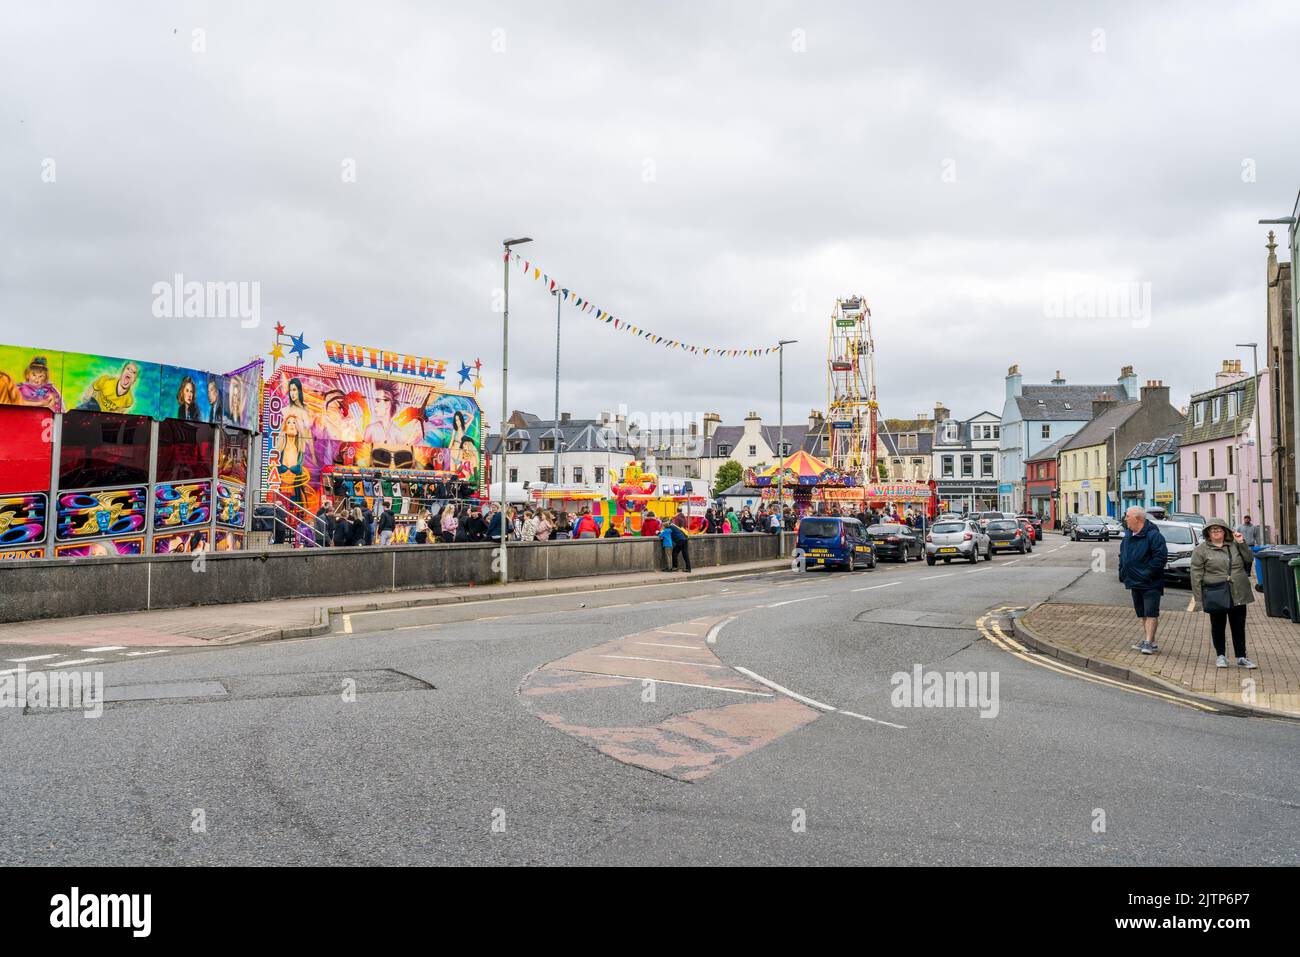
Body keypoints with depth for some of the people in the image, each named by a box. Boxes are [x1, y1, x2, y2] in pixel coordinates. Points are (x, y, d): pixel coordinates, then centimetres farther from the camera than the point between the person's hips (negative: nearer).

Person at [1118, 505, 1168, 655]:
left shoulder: (1153, 535, -14)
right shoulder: (1128, 535, 11)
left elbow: (1160, 556, -19)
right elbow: (1123, 556, 19)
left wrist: (1148, 573, -20)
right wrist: (1124, 575, 11)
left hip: (1151, 583, -8)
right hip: (1134, 582, 9)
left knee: (1151, 613, -7)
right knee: (1141, 613, 13)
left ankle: (1149, 642, -7)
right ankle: (1150, 640, 22)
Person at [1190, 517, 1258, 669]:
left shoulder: (1234, 546, 10)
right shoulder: (1201, 550, -3)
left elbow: (1249, 559, 6)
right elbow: (1196, 575, -5)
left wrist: (1242, 543, -6)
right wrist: (1198, 599, -9)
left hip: (1238, 594, 3)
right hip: (1216, 596, -3)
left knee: (1239, 627, 8)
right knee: (1218, 627, 8)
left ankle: (1241, 657, 17)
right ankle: (1221, 656, 21)